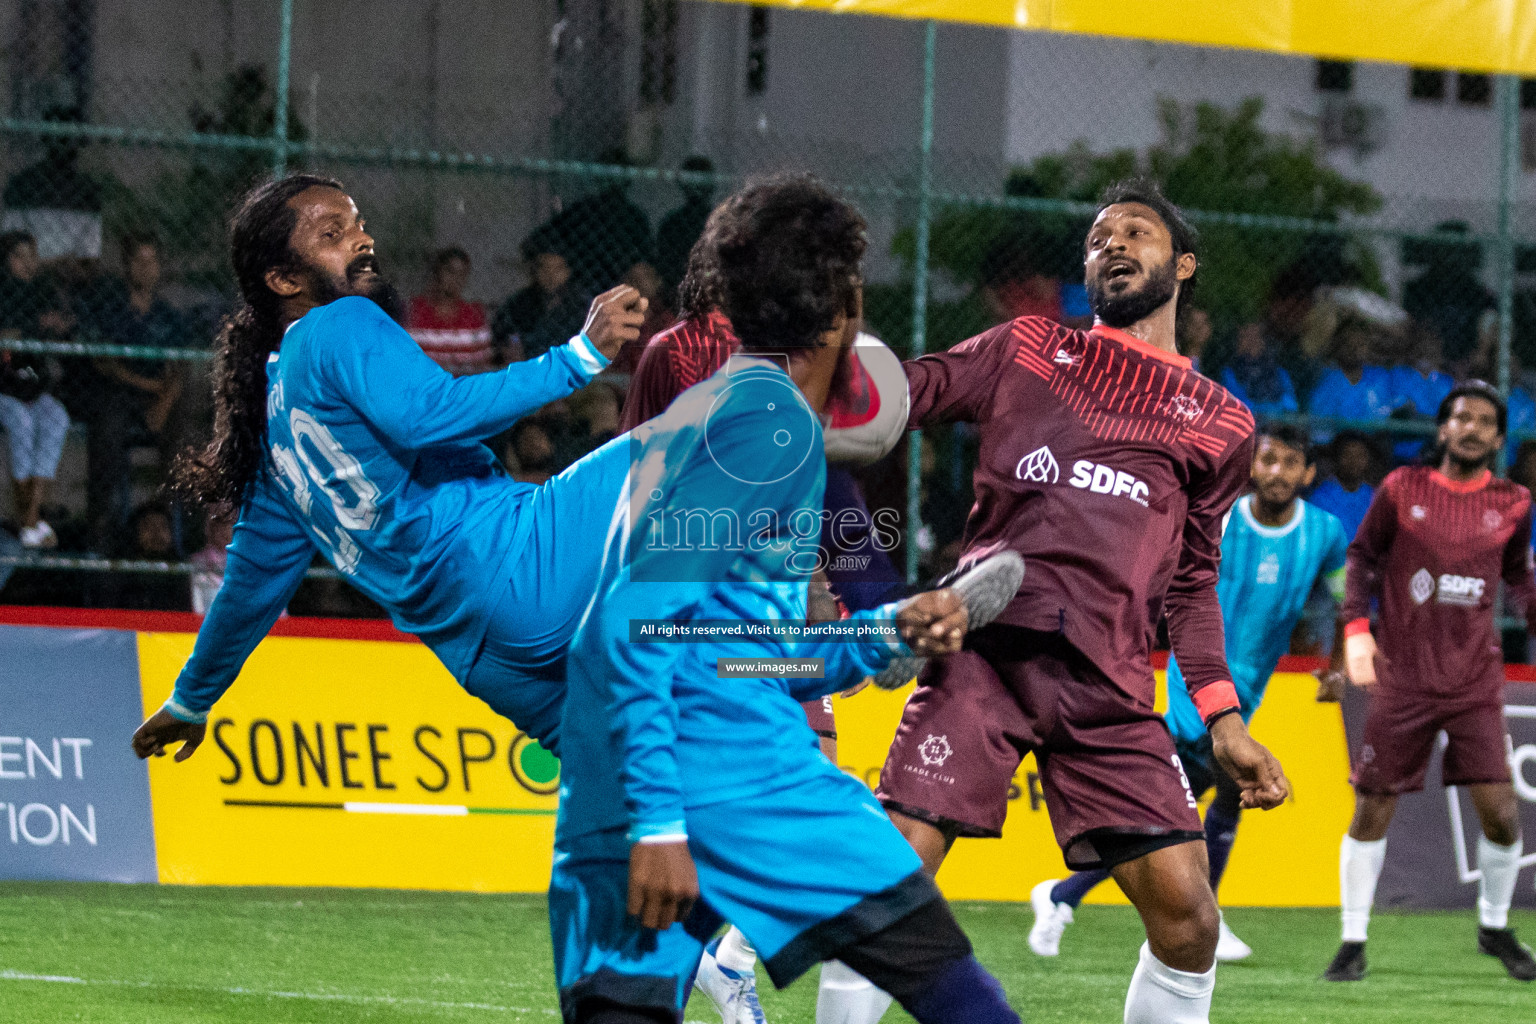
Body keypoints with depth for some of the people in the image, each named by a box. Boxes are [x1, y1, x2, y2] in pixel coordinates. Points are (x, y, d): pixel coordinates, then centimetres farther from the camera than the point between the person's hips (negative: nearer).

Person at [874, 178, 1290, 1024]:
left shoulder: (1219, 424, 22)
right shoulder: (1023, 351, 20)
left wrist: (1222, 717, 14)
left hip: (1109, 684, 1)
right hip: (985, 645, -1)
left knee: (1184, 905, -10)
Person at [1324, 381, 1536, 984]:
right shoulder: (1402, 489, -1)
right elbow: (1363, 555, 6)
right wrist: (1356, 627, -6)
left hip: (1475, 680, 1)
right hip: (1403, 678, -1)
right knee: (1372, 812, 0)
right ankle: (1353, 943, 13)